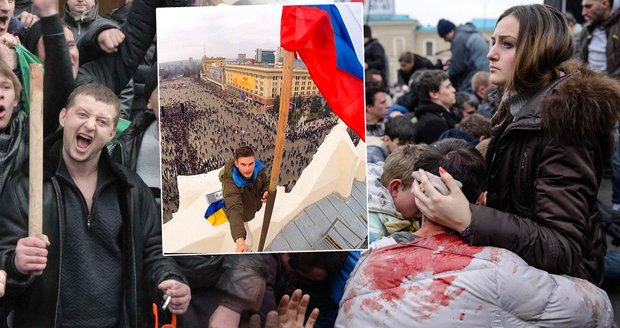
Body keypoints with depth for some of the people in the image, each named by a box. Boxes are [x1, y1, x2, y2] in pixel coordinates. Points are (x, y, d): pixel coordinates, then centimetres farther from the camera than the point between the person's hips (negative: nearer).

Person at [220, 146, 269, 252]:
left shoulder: (257, 168, -32)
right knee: (248, 243, 3)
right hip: (241, 215, -6)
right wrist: (240, 241, -76)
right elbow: (234, 210, -61)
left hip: (254, 206, 6)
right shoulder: (230, 183, -48)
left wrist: (266, 191, -36)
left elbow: (266, 182, -8)